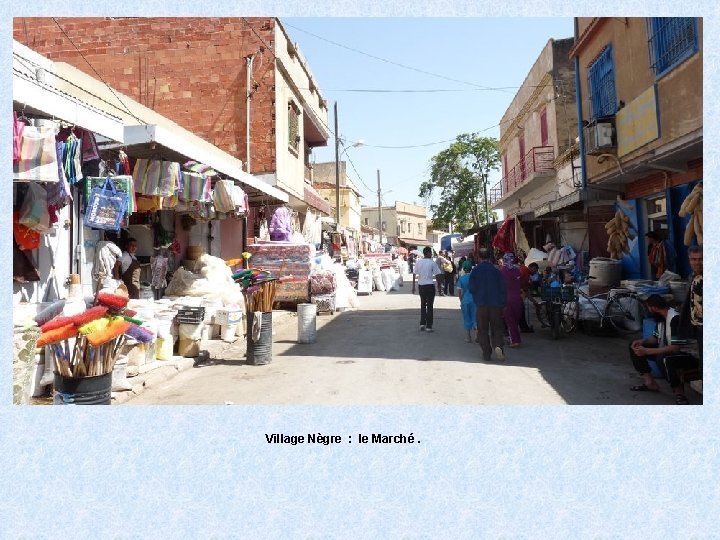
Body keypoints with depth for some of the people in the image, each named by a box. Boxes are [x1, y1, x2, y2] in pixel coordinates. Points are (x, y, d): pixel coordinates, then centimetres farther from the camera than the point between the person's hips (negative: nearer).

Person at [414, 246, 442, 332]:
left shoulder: (418, 262, 2)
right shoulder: (432, 262, -9)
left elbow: (414, 274, 5)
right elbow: (438, 274, -10)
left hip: (421, 285, 4)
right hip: (430, 285, -4)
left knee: (423, 304, 17)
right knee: (429, 305, 3)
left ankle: (422, 324, 15)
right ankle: (428, 326, 5)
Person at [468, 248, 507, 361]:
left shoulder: (475, 271, -4)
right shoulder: (496, 271, 0)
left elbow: (472, 288, -5)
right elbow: (502, 289, 0)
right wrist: (502, 304, 5)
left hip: (481, 305, -1)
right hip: (496, 304, 1)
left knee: (483, 330, 8)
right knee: (496, 328, 10)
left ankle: (486, 354, 8)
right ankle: (497, 346, -16)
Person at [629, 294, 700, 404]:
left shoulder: (675, 318, -25)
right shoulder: (661, 317, 3)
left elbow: (675, 348, -31)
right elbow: (656, 338, 15)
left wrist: (646, 351, -30)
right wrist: (642, 341, -6)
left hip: (686, 355, -9)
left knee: (664, 358, -41)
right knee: (635, 347, 3)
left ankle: (679, 394, -17)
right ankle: (650, 383, 3)